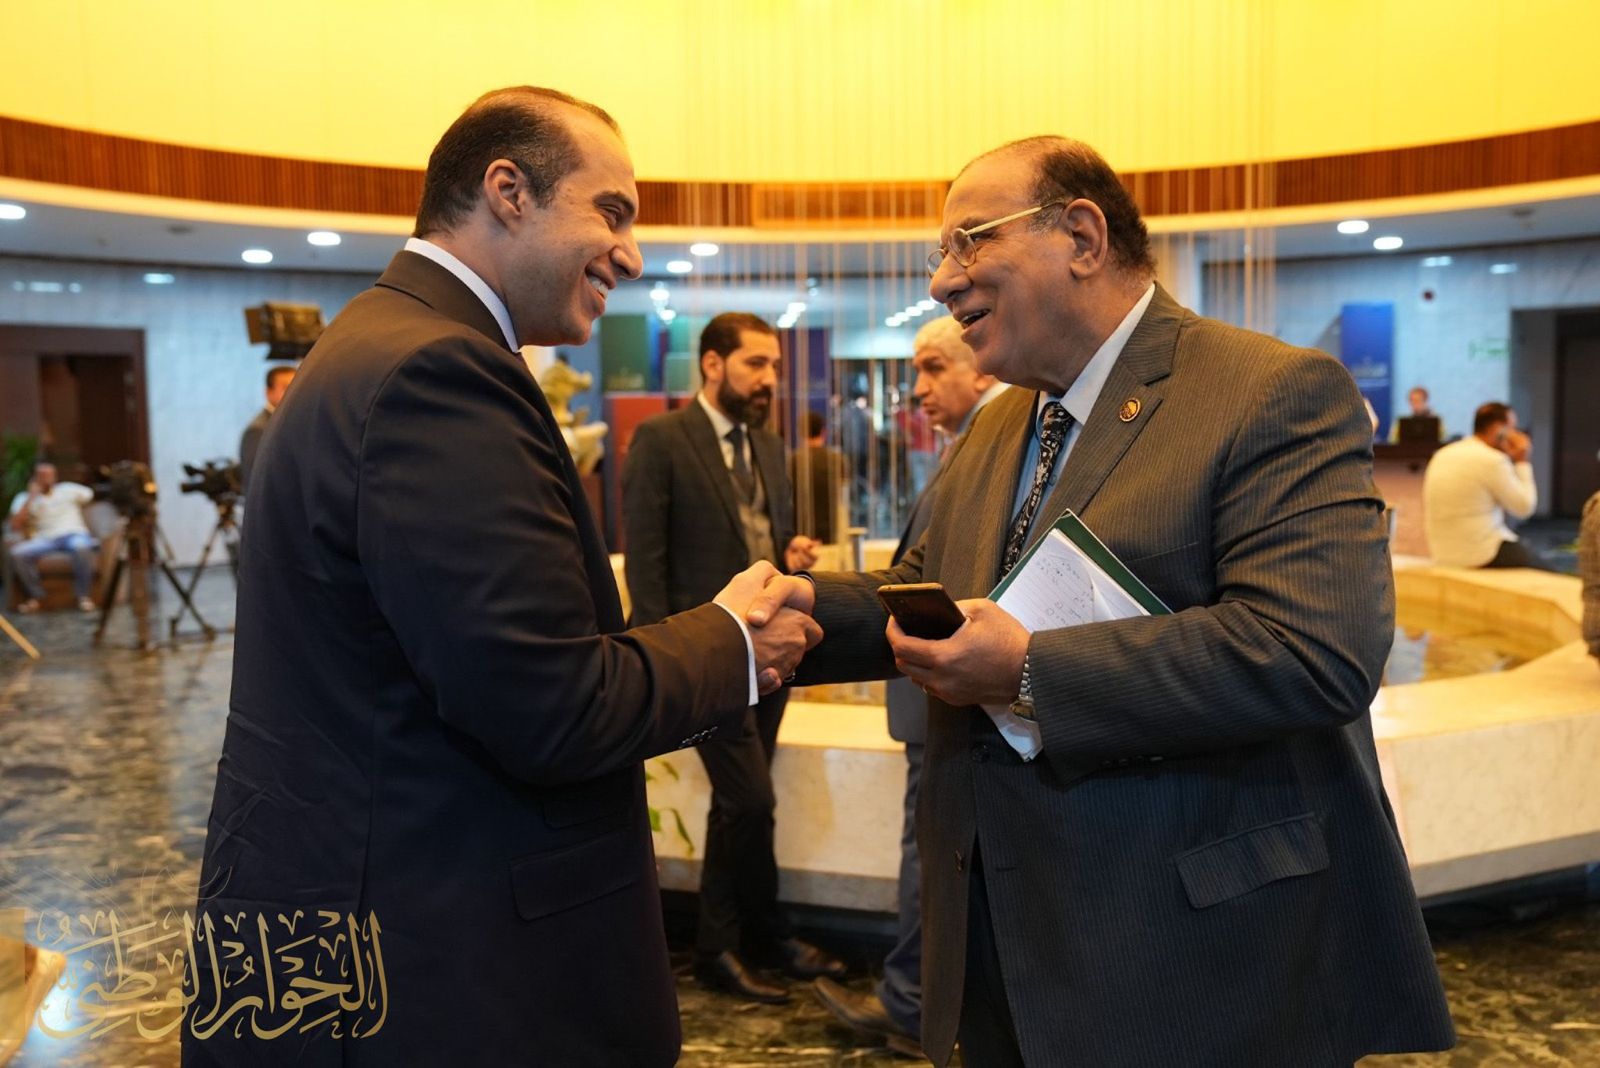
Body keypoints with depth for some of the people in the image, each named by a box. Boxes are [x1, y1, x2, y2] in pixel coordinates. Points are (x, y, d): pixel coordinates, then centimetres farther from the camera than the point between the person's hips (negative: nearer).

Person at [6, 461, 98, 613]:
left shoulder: (68, 489, 14)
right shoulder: (23, 498, 12)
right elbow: (15, 525, -4)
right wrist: (31, 497, -6)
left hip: (74, 534, -2)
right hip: (45, 540, 2)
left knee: (81, 547, -39)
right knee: (17, 552, -28)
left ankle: (83, 596, -27)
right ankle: (35, 596, -16)